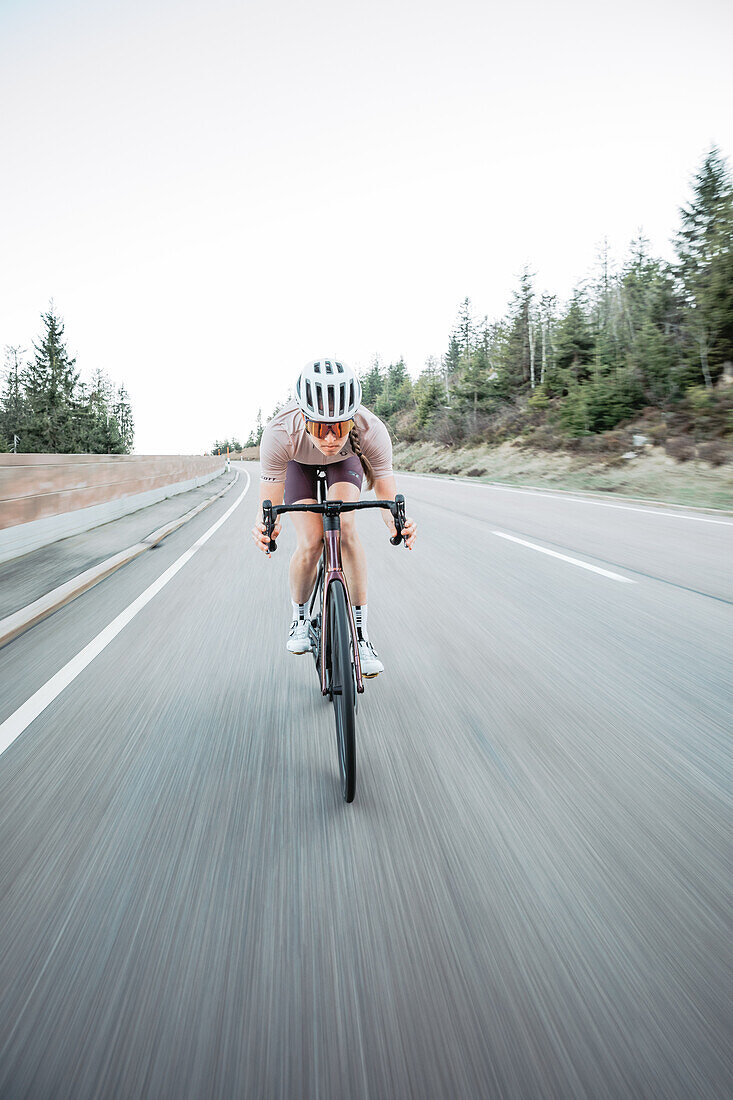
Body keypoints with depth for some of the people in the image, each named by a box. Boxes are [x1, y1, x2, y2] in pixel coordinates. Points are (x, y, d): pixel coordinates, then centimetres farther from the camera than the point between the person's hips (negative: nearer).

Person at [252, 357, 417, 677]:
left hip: (345, 461, 1)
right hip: (299, 464, 0)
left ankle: (360, 630, -11)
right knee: (310, 542, -18)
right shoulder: (279, 433, -41)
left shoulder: (372, 431, -39)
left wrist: (397, 522, -50)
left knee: (344, 530, -23)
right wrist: (266, 526, -55)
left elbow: (388, 498, -28)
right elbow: (269, 505, -32)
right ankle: (299, 618, 10)